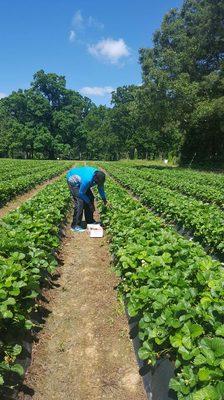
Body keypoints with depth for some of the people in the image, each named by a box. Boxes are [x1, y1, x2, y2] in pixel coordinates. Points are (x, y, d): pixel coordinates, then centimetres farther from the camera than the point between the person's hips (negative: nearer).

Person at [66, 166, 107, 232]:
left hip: (80, 181, 8)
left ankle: (90, 221, 17)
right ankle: (75, 225, -13)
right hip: (73, 181, -8)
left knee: (90, 198, 4)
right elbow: (81, 193, -26)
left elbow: (100, 187, 4)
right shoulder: (87, 180, -41)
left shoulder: (99, 176, -19)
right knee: (80, 201, -19)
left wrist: (104, 198, 10)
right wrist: (89, 203, -16)